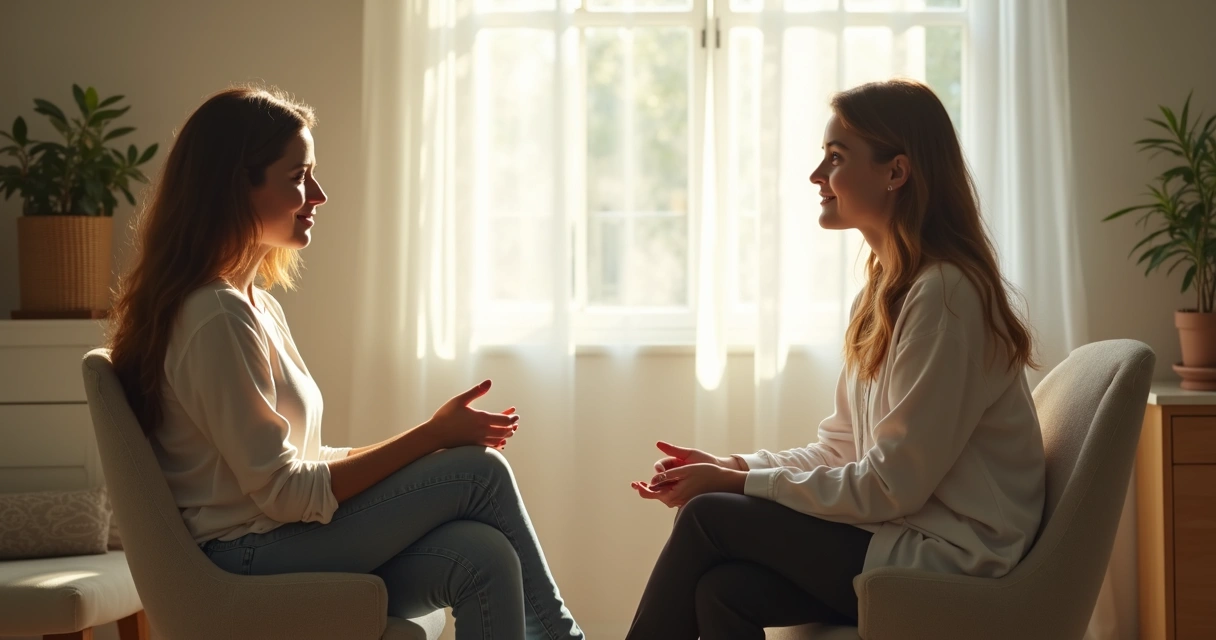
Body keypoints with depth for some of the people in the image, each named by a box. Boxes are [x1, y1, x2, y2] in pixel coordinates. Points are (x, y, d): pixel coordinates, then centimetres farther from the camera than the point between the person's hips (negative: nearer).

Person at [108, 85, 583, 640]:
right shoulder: (217, 316, -16)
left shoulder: (254, 303, 15)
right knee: (480, 470, -11)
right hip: (248, 560, -8)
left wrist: (435, 435, 3)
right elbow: (283, 492, -18)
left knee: (481, 557, -15)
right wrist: (433, 435, -13)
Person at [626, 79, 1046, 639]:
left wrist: (738, 484, -14)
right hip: (908, 537, 8)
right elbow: (840, 448, 13)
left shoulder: (944, 293, -18)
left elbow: (891, 486, -19)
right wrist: (733, 466, -2)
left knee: (709, 517, -14)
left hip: (949, 557, -7)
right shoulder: (882, 288, 12)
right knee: (723, 589, -15)